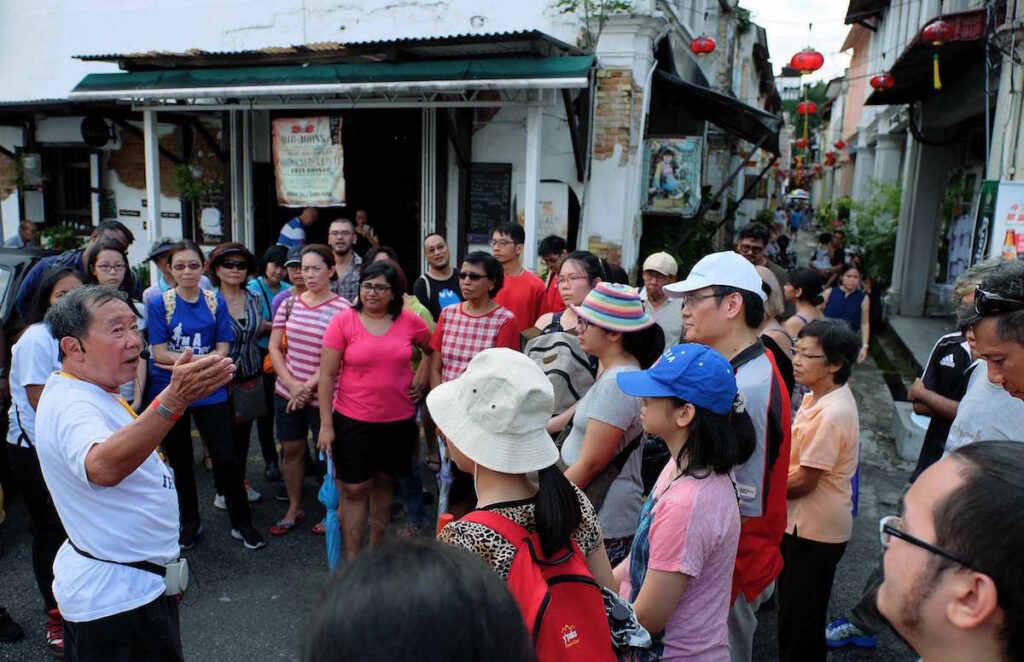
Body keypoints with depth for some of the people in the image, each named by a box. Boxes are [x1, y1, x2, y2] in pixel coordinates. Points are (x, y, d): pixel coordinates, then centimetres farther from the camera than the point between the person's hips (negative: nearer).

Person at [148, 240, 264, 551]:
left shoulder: (216, 302, 1)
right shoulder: (160, 304, -4)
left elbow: (222, 350, -2)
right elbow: (159, 353, -10)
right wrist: (204, 359, -23)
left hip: (210, 392, 0)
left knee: (226, 458, -2)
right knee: (180, 461, 13)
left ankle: (242, 524, 13)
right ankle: (190, 522, 31)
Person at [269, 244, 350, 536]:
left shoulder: (342, 309, -11)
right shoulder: (289, 304, 4)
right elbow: (274, 348, 5)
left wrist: (308, 388, -16)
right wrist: (292, 384, -7)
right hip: (287, 391, 5)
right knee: (291, 449, 14)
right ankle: (294, 509, 31)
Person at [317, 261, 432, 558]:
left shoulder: (409, 321, -2)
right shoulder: (343, 321, -8)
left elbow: (433, 349, 17)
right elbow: (327, 375, -7)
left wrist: (422, 377, 3)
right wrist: (326, 424, -9)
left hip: (399, 420, 3)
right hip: (352, 421, -2)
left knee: (384, 483, 17)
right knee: (354, 490, 3)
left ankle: (376, 547, 35)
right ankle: (351, 558, 16)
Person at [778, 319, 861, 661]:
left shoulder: (831, 414, -27)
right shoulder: (819, 396, 4)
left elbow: (803, 482, -23)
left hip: (814, 530, -9)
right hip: (802, 521, 9)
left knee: (800, 620, 7)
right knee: (794, 611, 24)